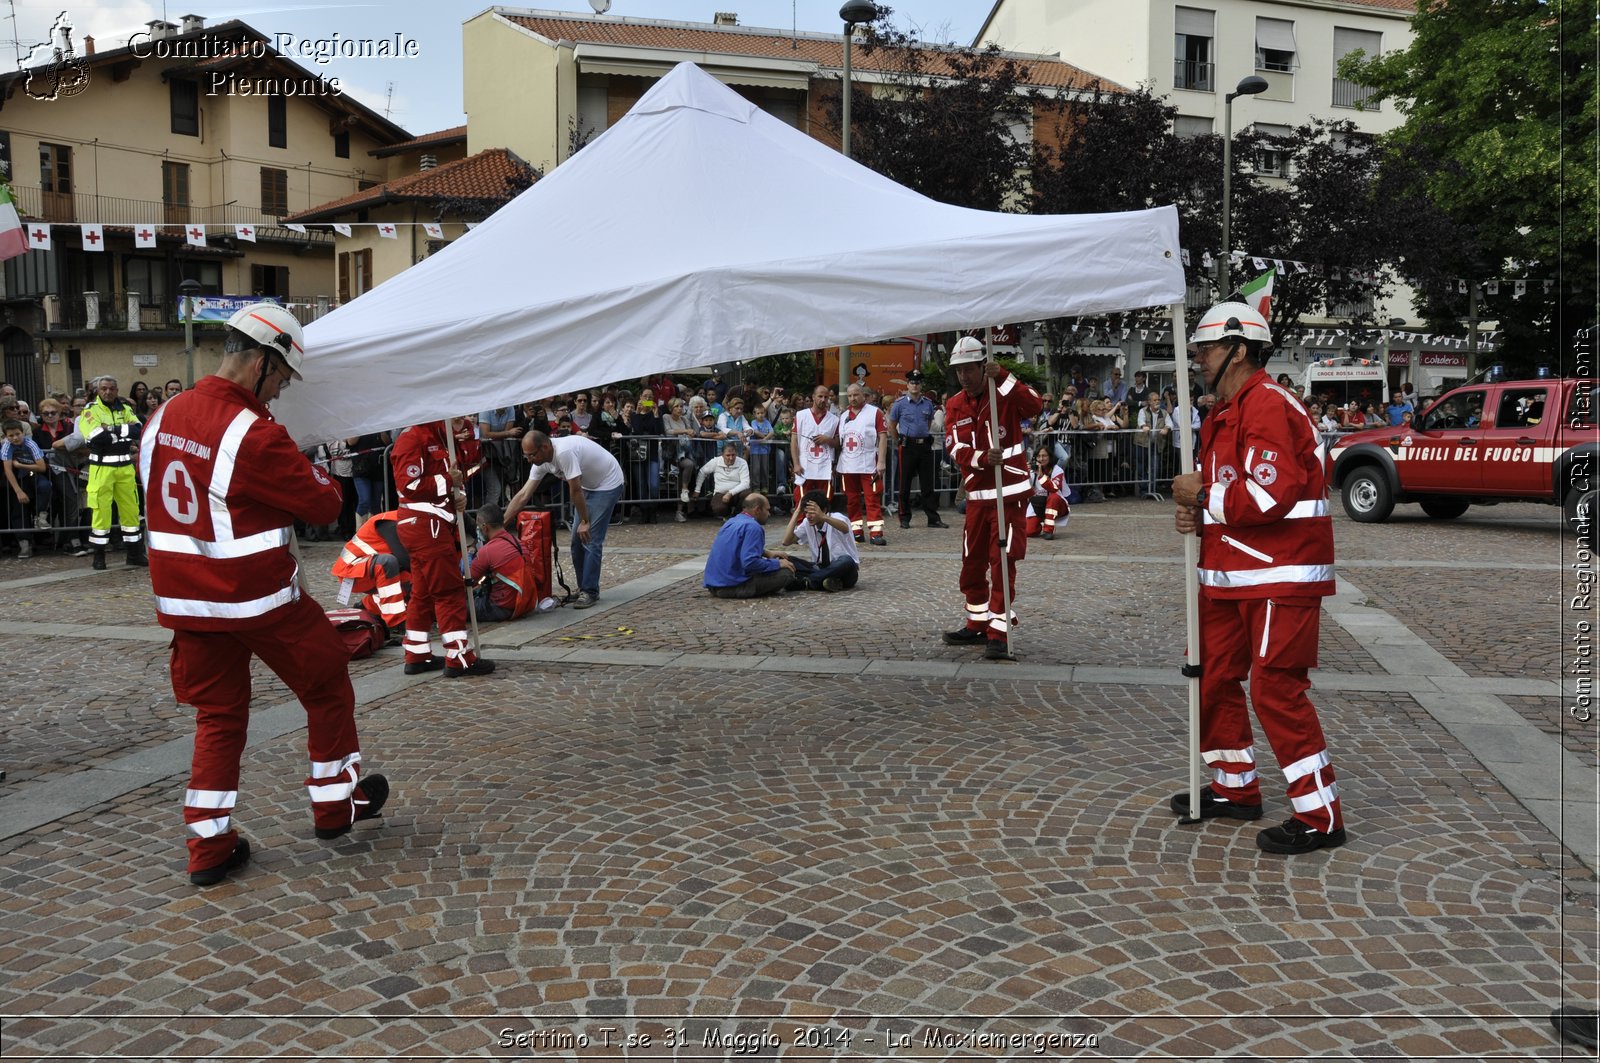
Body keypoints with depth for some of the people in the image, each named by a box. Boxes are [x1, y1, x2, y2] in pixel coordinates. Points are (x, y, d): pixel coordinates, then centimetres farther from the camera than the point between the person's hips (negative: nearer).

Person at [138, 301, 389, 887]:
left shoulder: (163, 418, 3)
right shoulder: (254, 433, -21)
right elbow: (324, 503, -15)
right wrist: (315, 476, 7)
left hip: (185, 597, 7)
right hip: (259, 597, -7)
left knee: (217, 714, 16)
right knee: (328, 686, 14)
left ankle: (209, 844, 17)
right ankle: (337, 801, 26)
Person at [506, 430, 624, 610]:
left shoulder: (564, 452, -34)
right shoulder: (541, 461, -7)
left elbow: (576, 490, -27)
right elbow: (523, 495, -4)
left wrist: (584, 521, -18)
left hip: (607, 484, -9)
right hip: (589, 485, 9)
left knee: (590, 539, -12)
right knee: (578, 540, 8)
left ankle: (590, 592, -5)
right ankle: (584, 588, 18)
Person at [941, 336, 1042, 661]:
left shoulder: (1005, 394, -5)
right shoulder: (954, 406, 7)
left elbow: (1035, 406, -26)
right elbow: (955, 448, -7)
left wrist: (1003, 377, -29)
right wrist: (983, 458, -26)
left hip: (1009, 491, -5)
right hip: (977, 494, 5)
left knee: (1002, 560, -8)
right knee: (972, 561, 12)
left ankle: (999, 633, -4)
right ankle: (978, 624, 29)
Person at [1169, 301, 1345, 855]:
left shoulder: (1267, 406, -16)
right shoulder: (1224, 414, 17)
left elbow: (1270, 495, -26)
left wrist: (1202, 495, -15)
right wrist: (1197, 514, 2)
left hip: (1280, 579, -11)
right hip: (1229, 577, 11)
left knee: (1276, 690, -9)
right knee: (1213, 678, 15)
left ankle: (1320, 817, 2)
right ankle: (1235, 788, 30)